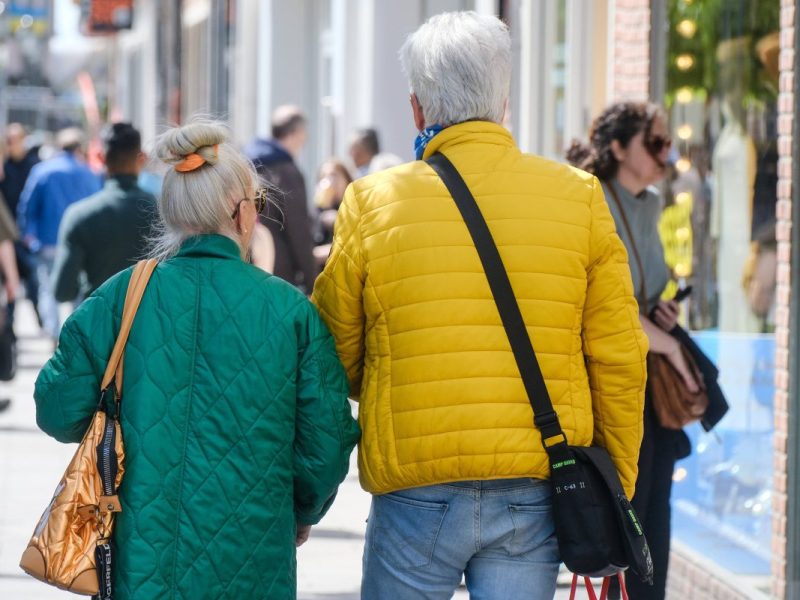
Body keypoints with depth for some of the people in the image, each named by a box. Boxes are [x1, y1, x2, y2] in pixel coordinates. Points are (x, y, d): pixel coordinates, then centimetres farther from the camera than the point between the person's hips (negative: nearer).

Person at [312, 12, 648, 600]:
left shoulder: (371, 204, -3)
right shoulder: (580, 198, 0)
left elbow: (336, 359, 3)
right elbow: (618, 359, 3)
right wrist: (615, 486, 14)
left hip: (415, 495, -1)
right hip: (538, 495, 1)